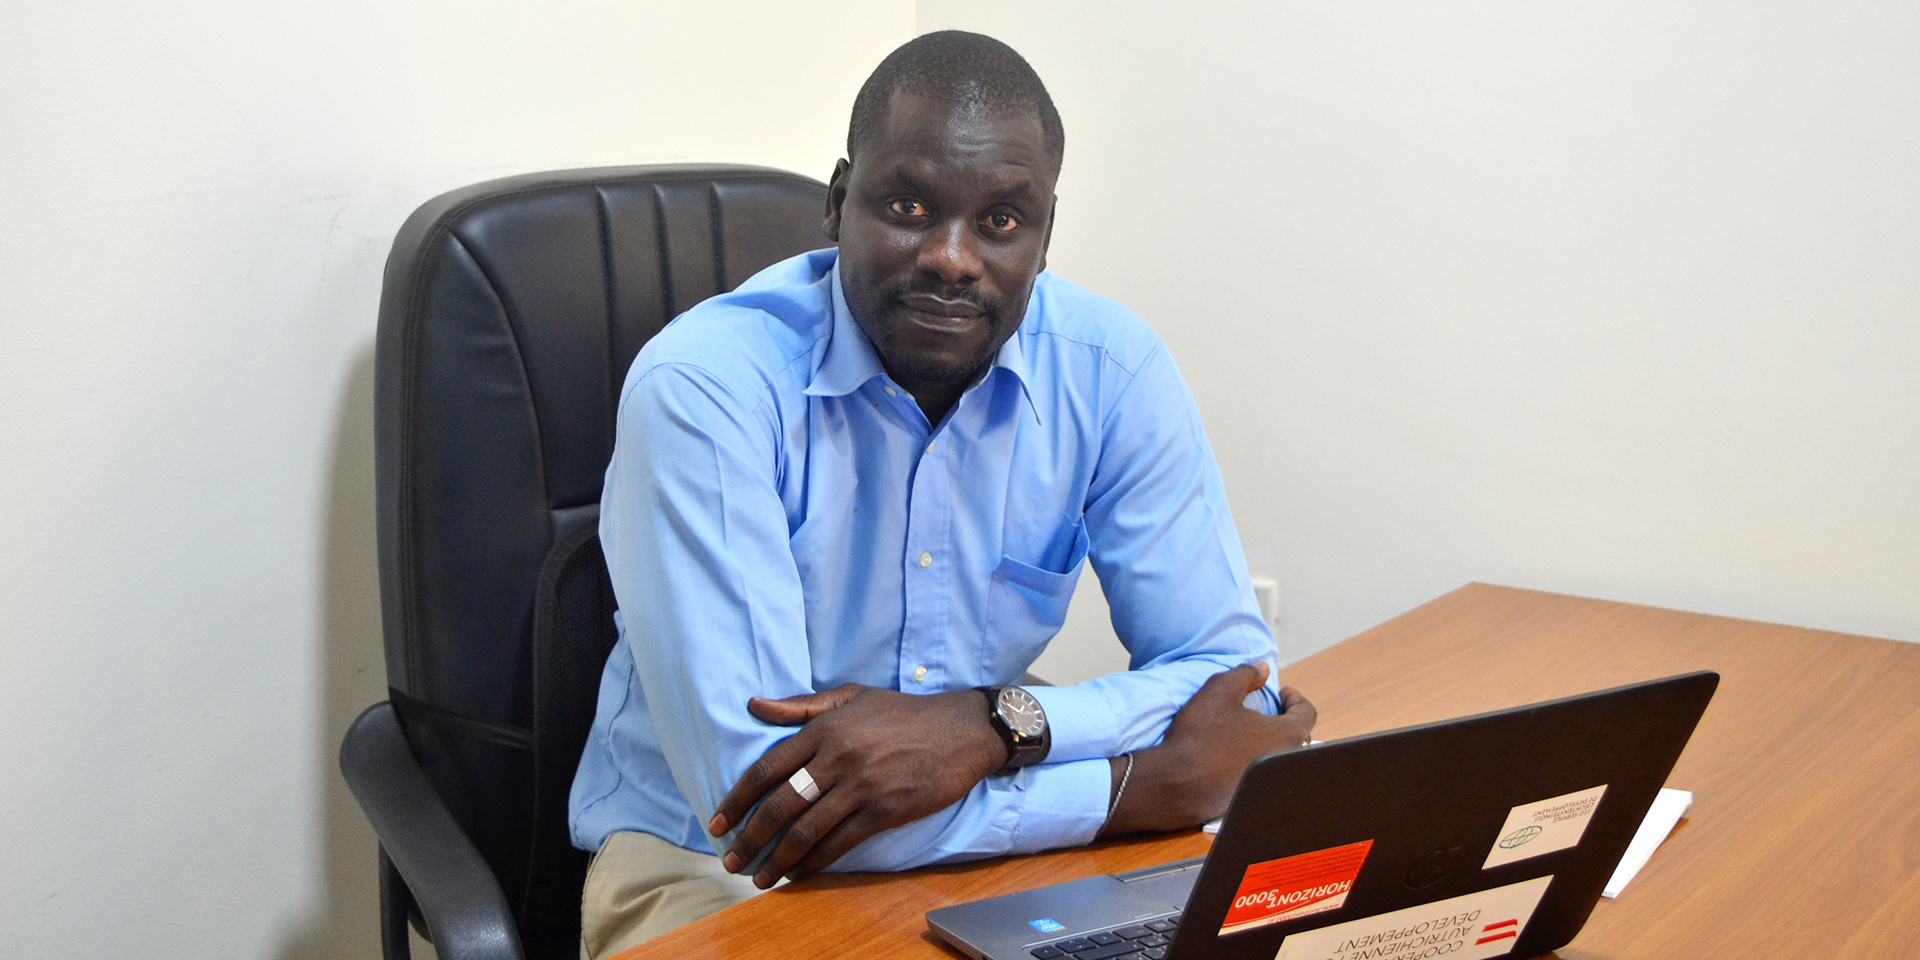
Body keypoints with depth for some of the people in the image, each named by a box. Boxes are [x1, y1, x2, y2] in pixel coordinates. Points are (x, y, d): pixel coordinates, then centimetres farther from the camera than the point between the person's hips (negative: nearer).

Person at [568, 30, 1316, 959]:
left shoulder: (1113, 371, -7)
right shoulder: (702, 387, -21)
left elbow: (1240, 683, -6)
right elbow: (749, 787, -27)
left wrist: (989, 724, -25)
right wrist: (1145, 787, -24)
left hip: (984, 838, 4)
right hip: (708, 864, -3)